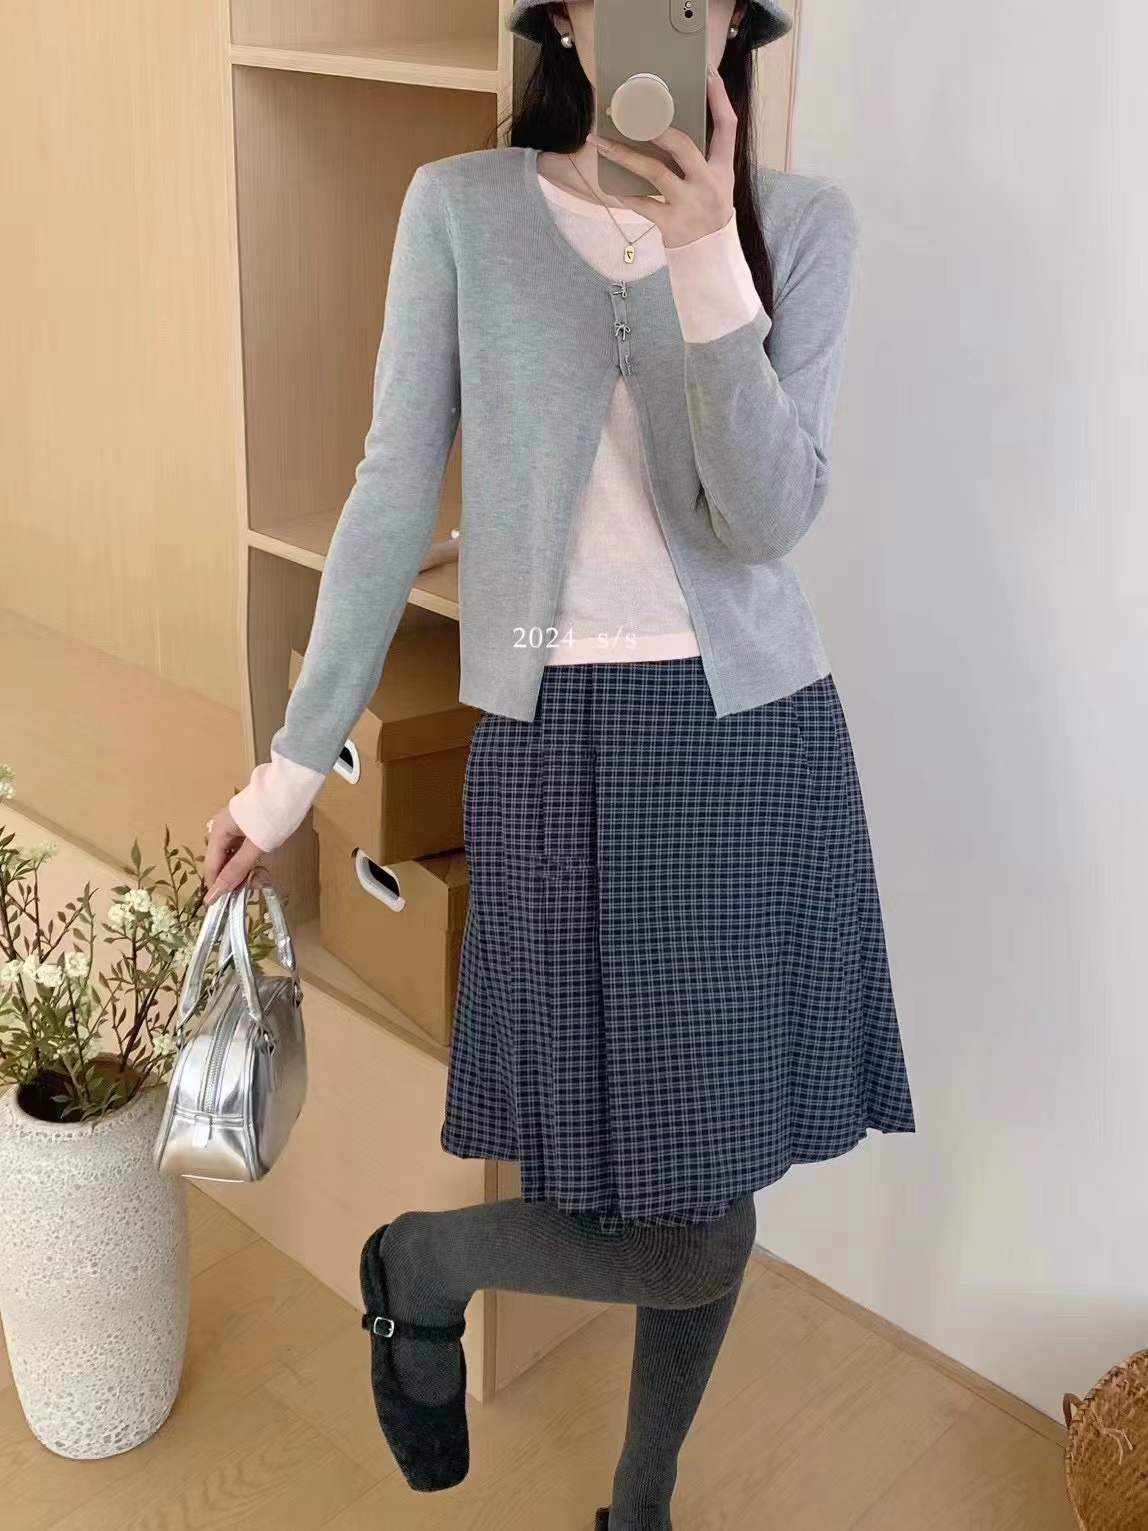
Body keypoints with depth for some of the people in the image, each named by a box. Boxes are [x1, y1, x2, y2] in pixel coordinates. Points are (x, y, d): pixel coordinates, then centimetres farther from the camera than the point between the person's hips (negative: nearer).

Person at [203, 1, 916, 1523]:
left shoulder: (803, 223, 2)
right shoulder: (463, 207, 0)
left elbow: (768, 516, -9)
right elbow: (395, 496, 1)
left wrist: (706, 259, -20)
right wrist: (298, 755, 2)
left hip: (759, 737, 3)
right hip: (559, 744, -2)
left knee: (720, 1180, 13)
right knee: (673, 1245, -4)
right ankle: (417, 1263, 27)